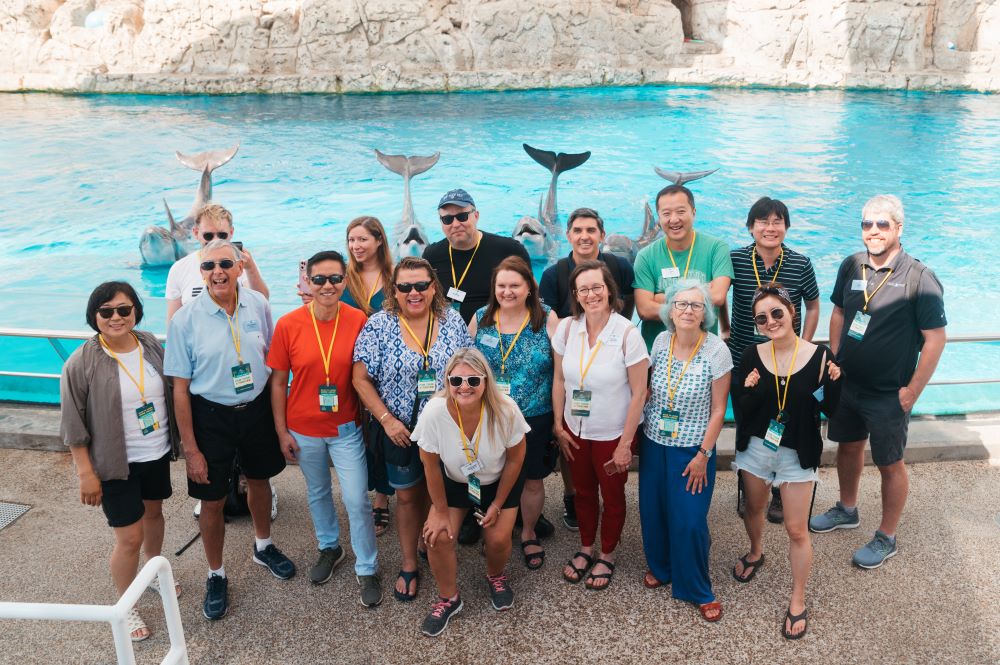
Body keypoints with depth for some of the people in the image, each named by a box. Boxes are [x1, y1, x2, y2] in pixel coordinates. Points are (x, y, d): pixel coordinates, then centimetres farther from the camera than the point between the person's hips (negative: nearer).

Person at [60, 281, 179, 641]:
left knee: (153, 513, 24)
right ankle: (126, 607, 25)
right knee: (130, 537, 2)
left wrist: (179, 443, 11)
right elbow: (73, 426, -13)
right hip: (116, 463, -5)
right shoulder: (81, 364, -19)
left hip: (158, 453, 5)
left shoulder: (151, 345, -5)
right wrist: (86, 474, -12)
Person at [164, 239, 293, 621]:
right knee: (212, 501, 8)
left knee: (259, 480, 23)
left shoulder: (257, 305, -8)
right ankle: (216, 576, 32)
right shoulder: (186, 320, -16)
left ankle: (263, 547, 50)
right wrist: (190, 449, -12)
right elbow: (180, 388, -12)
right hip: (211, 416, -3)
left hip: (257, 408, 3)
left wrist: (277, 412, 6)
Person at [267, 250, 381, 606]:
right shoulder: (288, 324, -11)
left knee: (357, 500, 1)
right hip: (304, 429, 1)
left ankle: (367, 569, 21)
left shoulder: (358, 321, -12)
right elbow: (278, 382, -3)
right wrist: (282, 431, -2)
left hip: (346, 427, -1)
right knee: (317, 494, 21)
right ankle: (329, 548, 46)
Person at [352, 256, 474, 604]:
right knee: (407, 495, 11)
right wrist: (387, 420, -14)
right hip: (400, 429, -1)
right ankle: (408, 565, 29)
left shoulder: (452, 321, -4)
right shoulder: (379, 325, -11)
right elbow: (361, 379, -9)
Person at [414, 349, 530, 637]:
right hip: (454, 480, 1)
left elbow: (515, 459, -13)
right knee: (438, 536, -12)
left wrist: (497, 504, -6)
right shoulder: (434, 412, -32)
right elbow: (430, 466, -16)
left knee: (498, 539, -8)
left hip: (499, 481, 0)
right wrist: (440, 512, -8)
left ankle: (496, 577, 29)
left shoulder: (505, 410, -31)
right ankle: (448, 598, 14)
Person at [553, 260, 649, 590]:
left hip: (613, 434, -3)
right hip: (575, 430, 3)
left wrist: (625, 444, -14)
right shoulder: (566, 328, -9)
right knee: (583, 492, 21)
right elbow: (559, 380, 1)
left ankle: (607, 556, 37)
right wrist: (558, 426, 0)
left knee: (612, 497, 15)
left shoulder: (627, 334, -20)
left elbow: (639, 393, -15)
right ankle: (586, 548, 42)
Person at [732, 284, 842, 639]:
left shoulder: (820, 356, -16)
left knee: (797, 530, 4)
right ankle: (755, 552, 56)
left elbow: (830, 410, -9)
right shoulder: (752, 355, -10)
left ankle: (798, 601, 23)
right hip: (756, 447, 3)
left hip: (798, 453, -2)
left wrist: (832, 382, -27)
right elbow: (740, 408, -6)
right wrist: (749, 391, -27)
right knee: (753, 508, 24)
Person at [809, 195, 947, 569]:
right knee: (848, 446, 22)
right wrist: (834, 360, 5)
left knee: (889, 464, 9)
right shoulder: (851, 266, -3)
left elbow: (935, 339, -16)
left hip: (889, 395, -5)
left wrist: (912, 392, -16)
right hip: (846, 383, 6)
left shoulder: (919, 279, -19)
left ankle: (886, 539, 27)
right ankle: (847, 510, 46)